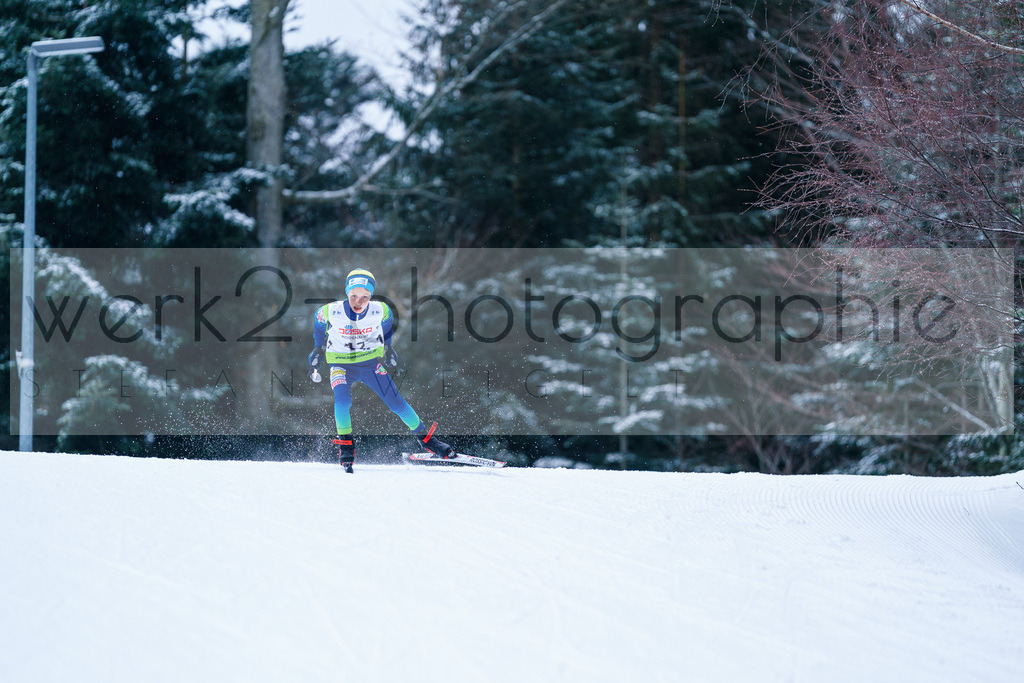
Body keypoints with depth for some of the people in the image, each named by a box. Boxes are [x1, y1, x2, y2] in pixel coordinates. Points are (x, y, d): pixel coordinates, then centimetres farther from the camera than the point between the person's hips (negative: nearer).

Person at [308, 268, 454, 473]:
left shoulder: (380, 311, -17)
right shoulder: (330, 312, -22)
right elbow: (319, 327, 2)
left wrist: (390, 357, 14)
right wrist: (315, 360, 10)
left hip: (371, 362, 1)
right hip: (341, 365, -1)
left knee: (396, 402, -4)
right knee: (342, 399, -28)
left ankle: (424, 436, 16)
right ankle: (345, 445, -10)